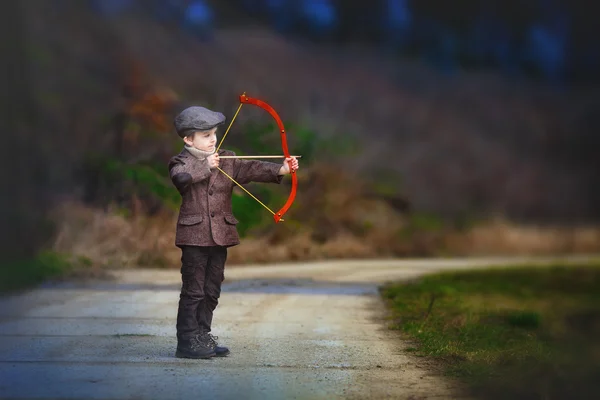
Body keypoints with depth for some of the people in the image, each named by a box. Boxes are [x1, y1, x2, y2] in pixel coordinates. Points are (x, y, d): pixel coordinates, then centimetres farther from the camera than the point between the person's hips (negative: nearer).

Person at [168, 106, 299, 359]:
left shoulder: (227, 161, 9)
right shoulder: (182, 162, -3)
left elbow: (251, 169, -3)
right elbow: (180, 177, -25)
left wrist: (280, 169, -17)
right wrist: (205, 167, -23)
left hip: (221, 234, 6)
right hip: (194, 235, -5)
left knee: (212, 290, 11)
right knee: (193, 290, -4)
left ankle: (202, 337, 21)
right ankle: (187, 341, 1)